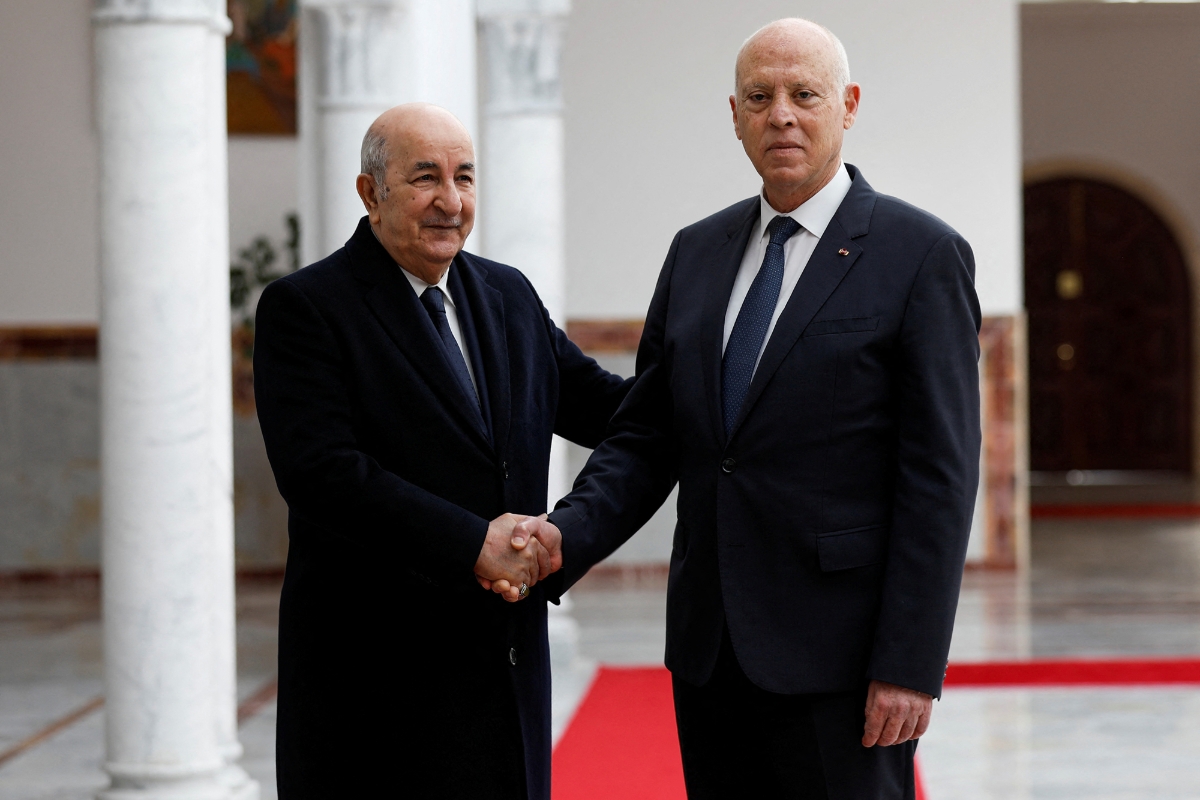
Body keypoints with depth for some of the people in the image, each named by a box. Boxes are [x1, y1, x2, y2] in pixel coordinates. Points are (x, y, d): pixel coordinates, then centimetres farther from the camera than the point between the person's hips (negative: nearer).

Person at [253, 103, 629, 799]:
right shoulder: (305, 309, -7)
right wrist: (473, 545, -21)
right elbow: (321, 472, -18)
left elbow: (601, 407, 18)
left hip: (508, 662, 6)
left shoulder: (509, 295, 14)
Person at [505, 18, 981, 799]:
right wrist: (567, 536, -7)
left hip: (838, 656, -5)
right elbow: (645, 436, 12)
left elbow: (940, 477, -10)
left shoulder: (922, 255, -5)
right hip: (709, 651, 5)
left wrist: (911, 664, -15)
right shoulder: (697, 252, 13)